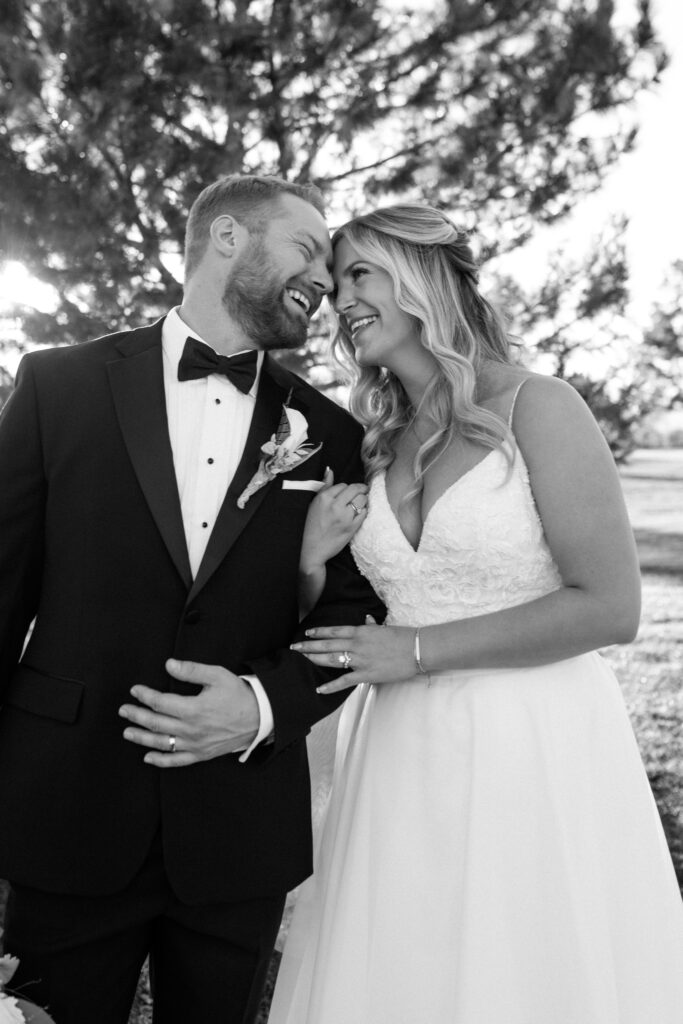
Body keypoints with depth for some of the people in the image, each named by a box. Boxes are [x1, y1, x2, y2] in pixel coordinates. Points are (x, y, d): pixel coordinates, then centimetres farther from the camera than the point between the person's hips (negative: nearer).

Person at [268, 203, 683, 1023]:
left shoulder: (538, 409, -8)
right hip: (405, 756, 5)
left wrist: (420, 651, -13)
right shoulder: (372, 447, 9)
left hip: (535, 750, -5)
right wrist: (313, 562, -5)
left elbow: (610, 608, -14)